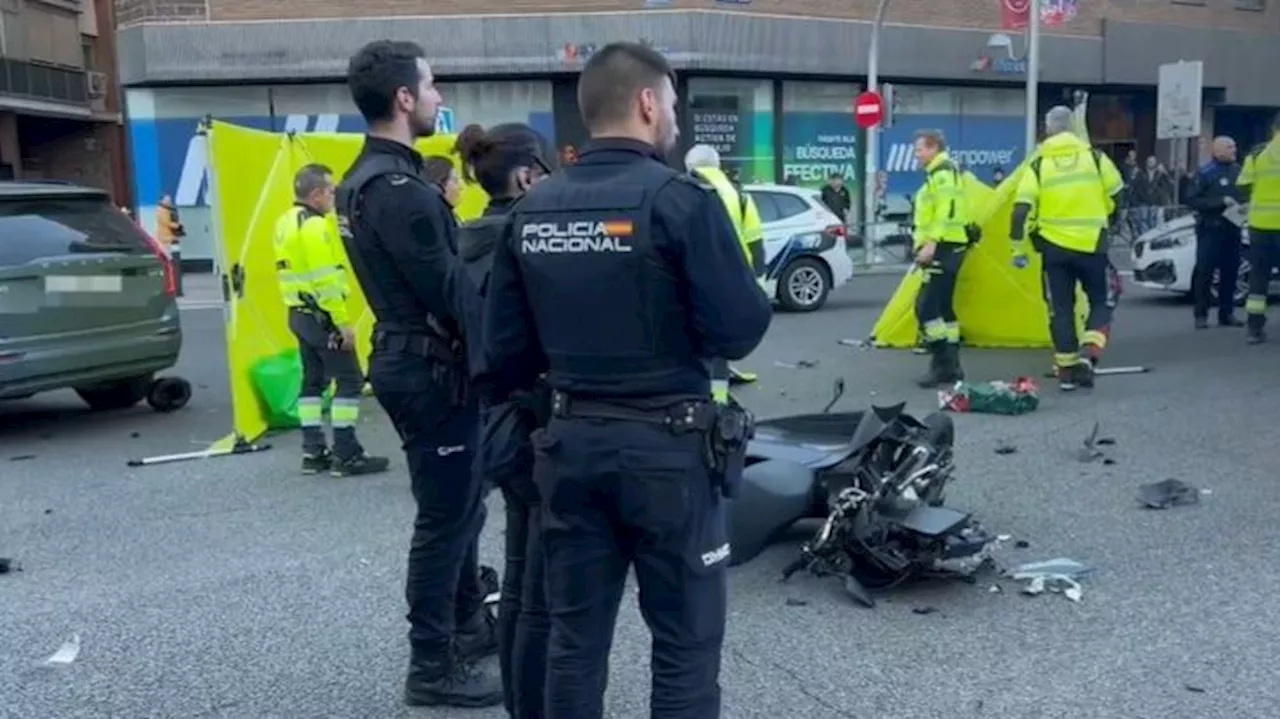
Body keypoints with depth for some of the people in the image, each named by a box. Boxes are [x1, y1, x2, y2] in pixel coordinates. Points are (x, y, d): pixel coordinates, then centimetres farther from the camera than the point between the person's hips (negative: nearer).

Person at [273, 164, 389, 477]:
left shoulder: (285, 222, 13)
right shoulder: (314, 226, -17)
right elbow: (325, 281, -22)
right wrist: (343, 323, -19)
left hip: (299, 313, 10)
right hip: (321, 316, -10)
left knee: (313, 380, 14)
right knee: (349, 380, -4)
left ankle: (313, 452, 16)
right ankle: (346, 455, -3)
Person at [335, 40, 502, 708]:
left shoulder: (364, 179, 12)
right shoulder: (398, 188, -21)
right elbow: (448, 290, -21)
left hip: (407, 356, 10)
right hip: (431, 367, -10)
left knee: (456, 504, 21)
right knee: (446, 515, 1)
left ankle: (470, 624, 37)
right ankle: (433, 666, 14)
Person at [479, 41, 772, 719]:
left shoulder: (532, 208, 3)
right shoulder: (679, 199, -13)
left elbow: (504, 347, 5)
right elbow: (739, 331, -15)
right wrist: (751, 295, 6)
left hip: (569, 443, 6)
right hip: (667, 447, -5)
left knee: (574, 635, 16)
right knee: (685, 641, 9)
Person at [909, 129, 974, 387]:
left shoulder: (943, 173, -12)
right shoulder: (940, 173, 20)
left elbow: (947, 212, -22)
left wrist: (930, 244, -26)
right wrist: (923, 242, 27)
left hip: (944, 248, -11)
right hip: (948, 248, 11)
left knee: (926, 306, -13)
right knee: (942, 307, 12)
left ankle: (942, 364, -11)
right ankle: (951, 366, 15)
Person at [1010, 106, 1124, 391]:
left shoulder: (1038, 165, -1)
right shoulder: (1095, 157, 0)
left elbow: (1022, 209, -7)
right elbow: (1118, 198, 6)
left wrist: (1019, 248, 1)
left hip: (1054, 247, 1)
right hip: (1091, 245, -1)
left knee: (1060, 309, 11)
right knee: (1101, 301, 15)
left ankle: (1067, 370, 13)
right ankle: (1089, 355, -4)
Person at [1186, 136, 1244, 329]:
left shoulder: (1237, 170, 11)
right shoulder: (1205, 172, -6)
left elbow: (1244, 194, 23)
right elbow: (1192, 200, -13)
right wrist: (1221, 201, -17)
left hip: (1232, 228, 6)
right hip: (1210, 229, -6)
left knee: (1230, 272, 8)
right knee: (1204, 273, -3)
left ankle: (1227, 313, 16)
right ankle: (1201, 315, 2)